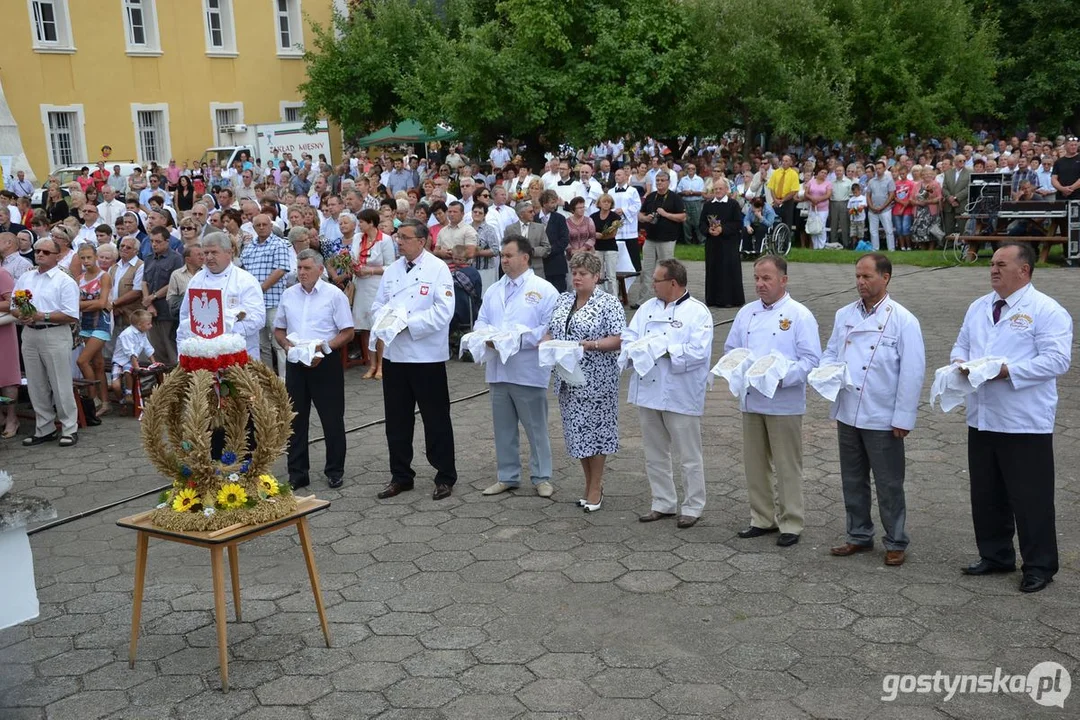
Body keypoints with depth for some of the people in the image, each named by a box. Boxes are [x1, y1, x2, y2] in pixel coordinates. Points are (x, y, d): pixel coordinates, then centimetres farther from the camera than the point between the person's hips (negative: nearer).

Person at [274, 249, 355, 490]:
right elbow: (278, 329, 16)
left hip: (325, 362, -4)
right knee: (296, 418, 8)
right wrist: (287, 345, -4)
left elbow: (347, 332, -6)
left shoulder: (334, 294, -4)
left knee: (332, 419, 4)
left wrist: (323, 348, -17)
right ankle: (297, 473, 16)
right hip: (295, 363, 4)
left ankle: (335, 471, 17)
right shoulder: (288, 295, 9)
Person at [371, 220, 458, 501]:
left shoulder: (438, 269, -8)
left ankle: (445, 477, 15)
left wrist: (407, 323, -18)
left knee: (436, 419, 3)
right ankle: (400, 475, 25)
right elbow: (378, 305, 14)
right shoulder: (392, 270, 12)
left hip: (427, 356, -6)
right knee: (397, 419, 12)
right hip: (394, 354, 6)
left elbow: (443, 312, -17)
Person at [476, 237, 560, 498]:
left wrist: (518, 339, -20)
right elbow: (481, 321, 13)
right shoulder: (493, 290, 15)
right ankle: (507, 476, 25)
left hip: (528, 373, -6)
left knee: (536, 428, 4)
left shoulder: (544, 290, -5)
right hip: (498, 370, 6)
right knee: (503, 428, 13)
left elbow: (550, 329, -13)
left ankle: (541, 477, 16)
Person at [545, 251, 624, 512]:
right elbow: (551, 330, 16)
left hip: (596, 380, -6)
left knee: (594, 429, 0)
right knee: (576, 430, 11)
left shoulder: (609, 303, -7)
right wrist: (546, 342, -6)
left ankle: (596, 487, 12)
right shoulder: (562, 300, 12)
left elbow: (618, 340, -13)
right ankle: (590, 483, 25)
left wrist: (589, 345, -23)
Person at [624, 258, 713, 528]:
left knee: (689, 455, 4)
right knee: (654, 454, 15)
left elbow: (698, 352, -19)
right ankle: (663, 503, 28)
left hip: (680, 395, -7)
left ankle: (693, 507, 16)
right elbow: (628, 337, 6)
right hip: (648, 392, 7)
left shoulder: (697, 312, -9)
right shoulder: (648, 308, 11)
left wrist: (666, 350, -20)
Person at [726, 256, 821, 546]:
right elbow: (730, 350, 17)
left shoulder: (799, 315, -6)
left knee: (787, 467, 2)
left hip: (784, 404, -5)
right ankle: (762, 519, 25)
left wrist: (782, 378, -23)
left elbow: (811, 360, -11)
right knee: (755, 464, 12)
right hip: (750, 400, 6)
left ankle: (790, 524, 13)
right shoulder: (746, 313, 11)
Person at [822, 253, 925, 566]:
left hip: (882, 419, -5)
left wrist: (903, 419, -13)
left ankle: (896, 543, 19)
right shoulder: (844, 315, 8)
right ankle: (859, 536, 30)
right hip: (847, 414, 5)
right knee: (852, 481, 15)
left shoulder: (903, 320, -9)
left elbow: (913, 372, -11)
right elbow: (830, 353, 17)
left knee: (889, 485, 5)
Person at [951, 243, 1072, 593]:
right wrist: (959, 362, -4)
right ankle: (995, 556, 30)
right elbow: (961, 344, 19)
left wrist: (1007, 371, -24)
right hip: (982, 418, 7)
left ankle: (1039, 566, 16)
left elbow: (1056, 359, -17)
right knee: (986, 494, 15)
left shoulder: (1047, 311, -9)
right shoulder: (978, 307, 13)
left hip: (1025, 423, -7)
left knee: (1031, 497, 2)